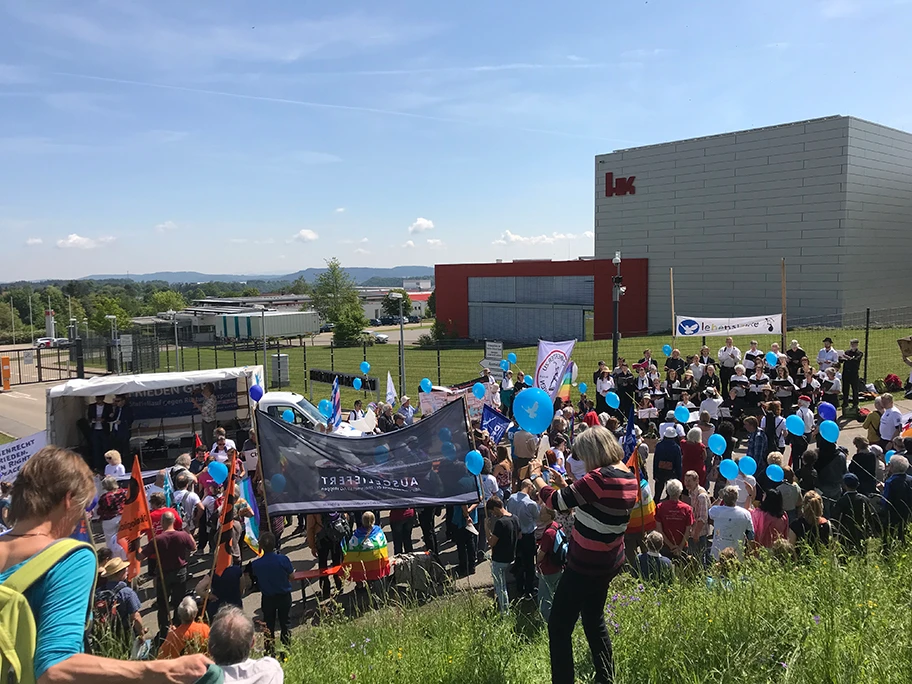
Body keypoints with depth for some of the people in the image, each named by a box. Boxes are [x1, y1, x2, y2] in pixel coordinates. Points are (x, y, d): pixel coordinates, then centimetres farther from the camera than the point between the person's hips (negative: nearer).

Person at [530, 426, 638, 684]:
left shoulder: (600, 477, -24)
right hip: (609, 562, 9)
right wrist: (565, 486, 11)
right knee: (594, 621, 24)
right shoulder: (629, 478, 3)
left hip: (586, 565, -9)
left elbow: (556, 502, -19)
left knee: (558, 626, 1)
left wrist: (536, 476, -4)